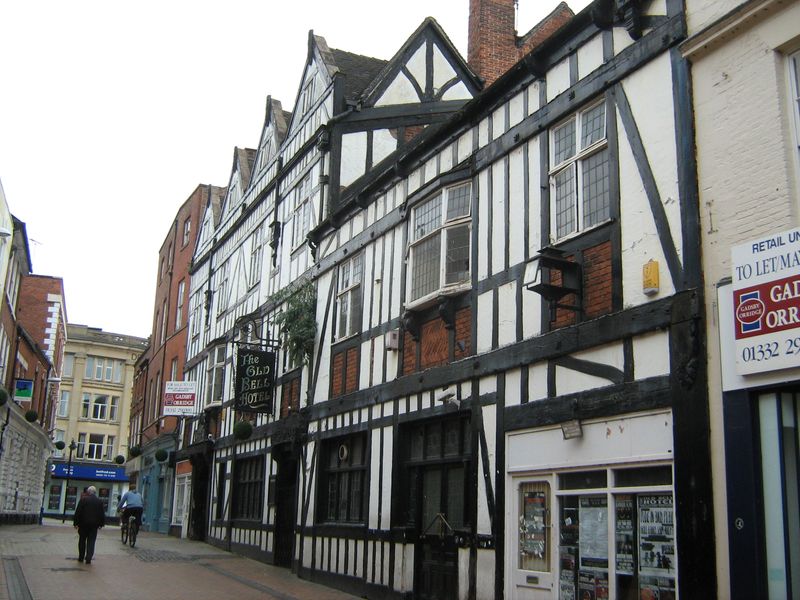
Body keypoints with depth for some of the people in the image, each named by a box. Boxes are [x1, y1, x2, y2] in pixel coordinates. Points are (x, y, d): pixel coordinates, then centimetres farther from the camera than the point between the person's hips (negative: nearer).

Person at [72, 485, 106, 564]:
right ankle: (88, 559, -7)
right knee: (91, 542, 1)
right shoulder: (100, 501, 3)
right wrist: (101, 524, 13)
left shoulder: (83, 500, -3)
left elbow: (78, 512, -6)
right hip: (94, 525, 1)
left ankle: (81, 558, 16)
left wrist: (76, 522, -2)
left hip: (83, 524, -1)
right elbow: (102, 514, 5)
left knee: (82, 541, 13)